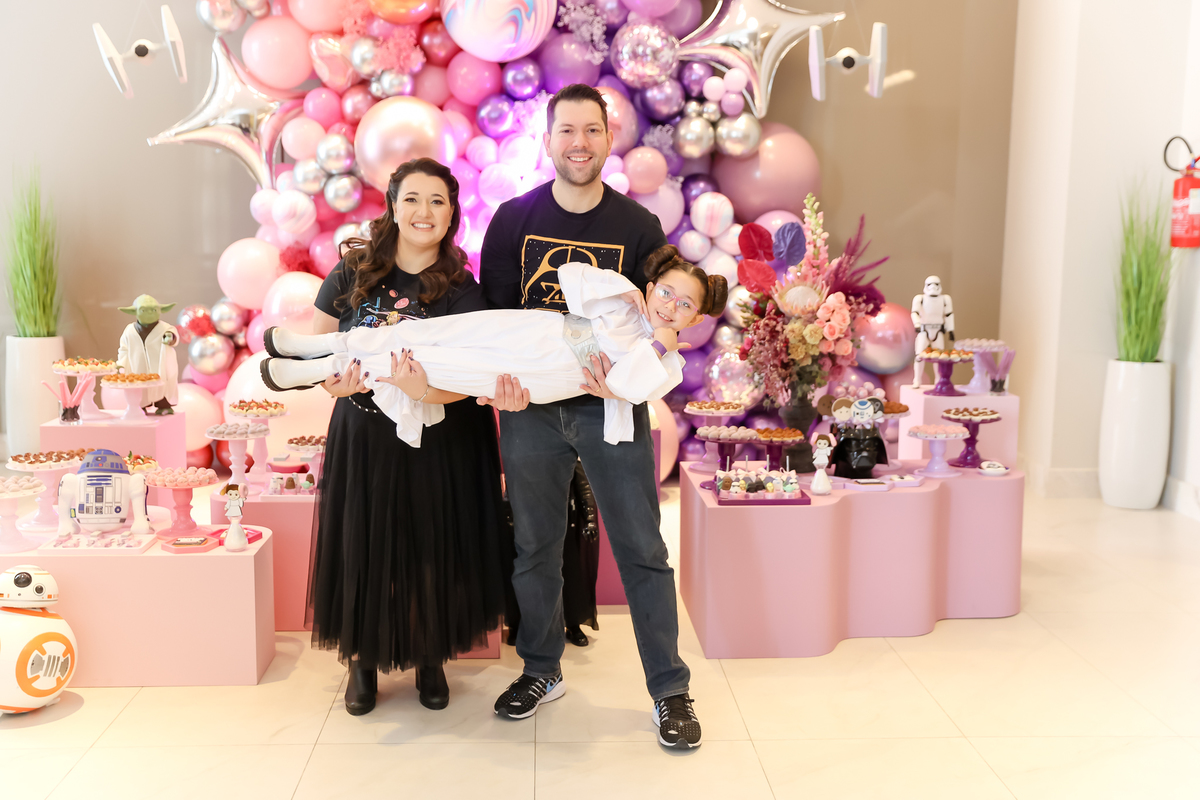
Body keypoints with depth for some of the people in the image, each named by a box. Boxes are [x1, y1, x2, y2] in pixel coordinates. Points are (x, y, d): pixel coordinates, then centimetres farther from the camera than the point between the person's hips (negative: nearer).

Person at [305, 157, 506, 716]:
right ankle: (362, 661, 29)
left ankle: (430, 660, 31)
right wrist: (335, 379, -19)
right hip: (363, 436, 1)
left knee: (432, 553, 8)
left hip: (439, 443, -1)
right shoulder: (353, 273, -3)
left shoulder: (461, 292, -8)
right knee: (363, 550, 8)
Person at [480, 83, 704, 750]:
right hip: (530, 405, 2)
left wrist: (622, 372, -19)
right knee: (534, 546, 11)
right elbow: (494, 313, 4)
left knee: (643, 549, 1)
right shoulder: (513, 220, 2)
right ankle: (542, 672, 29)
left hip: (612, 404, -1)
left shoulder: (639, 227, 0)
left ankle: (670, 689, 11)